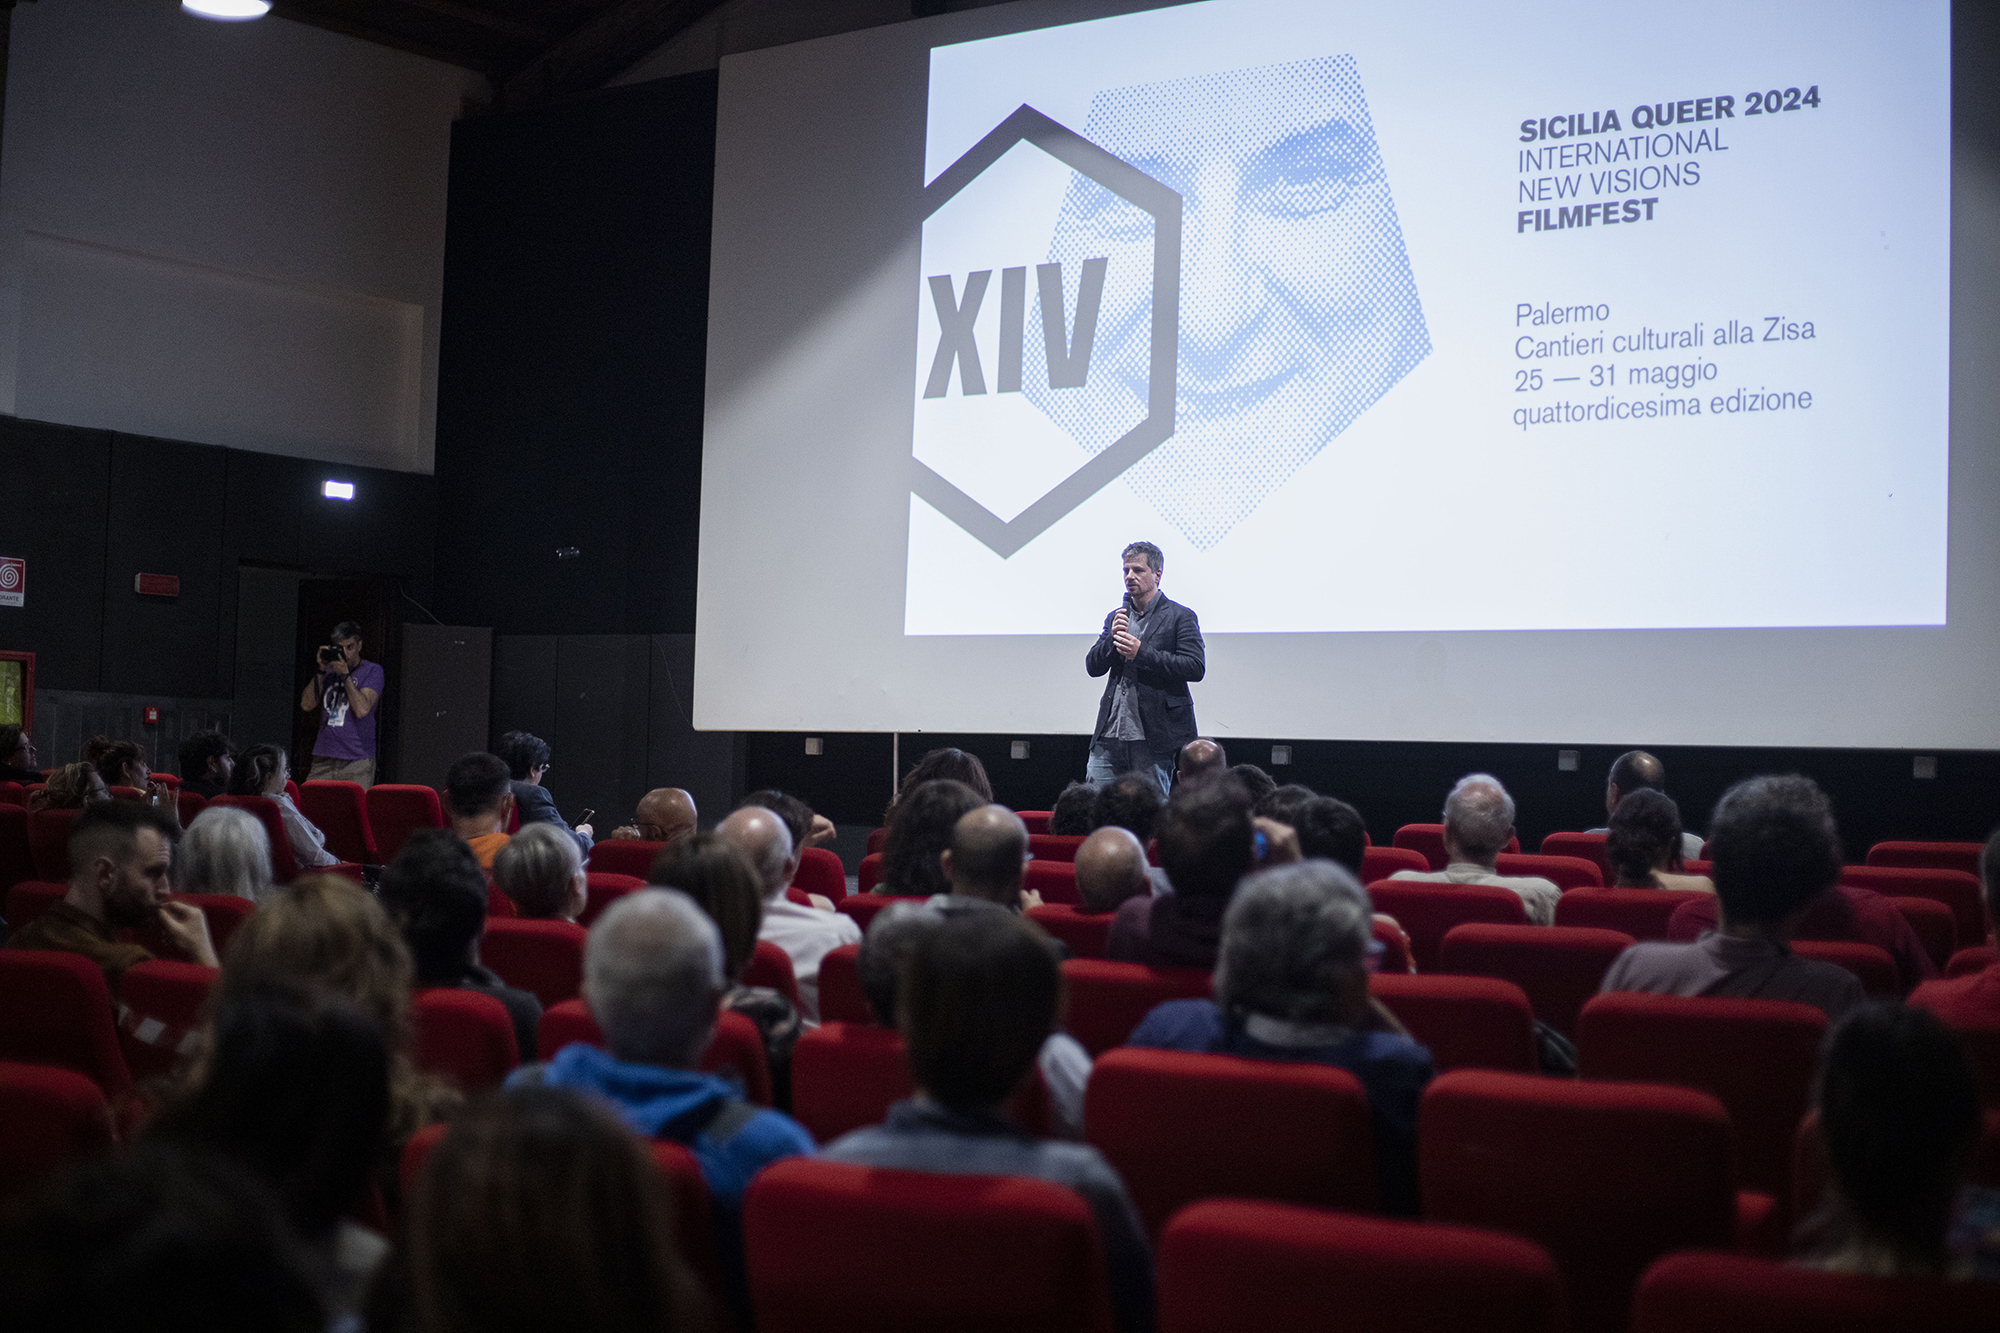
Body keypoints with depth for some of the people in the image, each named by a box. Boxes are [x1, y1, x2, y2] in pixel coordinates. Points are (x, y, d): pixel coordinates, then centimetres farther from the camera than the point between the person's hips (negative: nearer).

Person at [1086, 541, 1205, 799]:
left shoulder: (1180, 617, 0)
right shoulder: (1116, 617, 17)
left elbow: (1196, 667, -11)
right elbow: (1093, 667, 13)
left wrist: (1141, 653, -16)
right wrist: (1112, 639, -7)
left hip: (1152, 739, -5)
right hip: (1109, 737, 5)